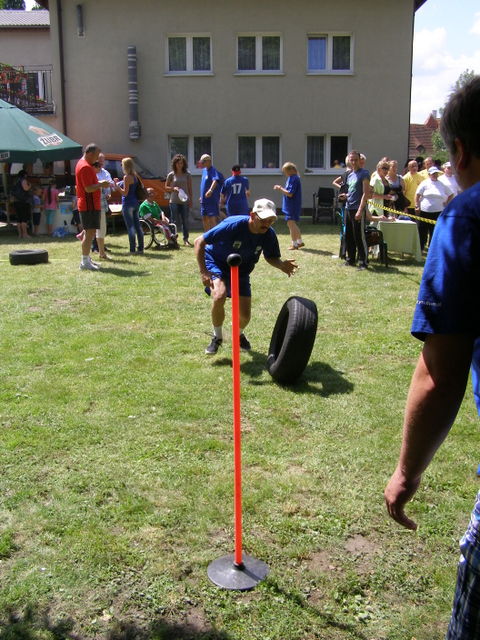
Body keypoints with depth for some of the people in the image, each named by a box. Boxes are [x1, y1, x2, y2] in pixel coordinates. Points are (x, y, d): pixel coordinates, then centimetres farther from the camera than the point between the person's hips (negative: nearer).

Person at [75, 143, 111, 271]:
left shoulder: (83, 164, 17)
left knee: (89, 232, 16)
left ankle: (86, 259, 23)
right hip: (89, 205, -11)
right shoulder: (85, 167, -17)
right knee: (90, 232, -8)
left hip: (89, 204, 11)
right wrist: (101, 184, -11)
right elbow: (88, 188, -22)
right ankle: (85, 262, -6)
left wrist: (100, 184, 14)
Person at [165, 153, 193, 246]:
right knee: (175, 221, 1)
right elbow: (166, 187, 7)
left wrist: (190, 199, 4)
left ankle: (186, 239, 6)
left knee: (185, 221, 1)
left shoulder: (187, 175, 6)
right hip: (174, 201, -1)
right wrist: (173, 188, -11)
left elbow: (190, 188, 9)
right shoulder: (171, 175, 2)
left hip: (184, 200, 1)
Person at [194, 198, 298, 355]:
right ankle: (217, 337, -5)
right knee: (219, 296, -33)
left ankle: (239, 334, 39)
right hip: (217, 264, -4)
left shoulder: (269, 234, -20)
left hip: (241, 271, 4)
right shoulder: (233, 225, -33)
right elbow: (199, 242, -27)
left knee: (245, 315, 0)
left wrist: (282, 265, -25)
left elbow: (271, 257, -1)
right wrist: (203, 272, -34)